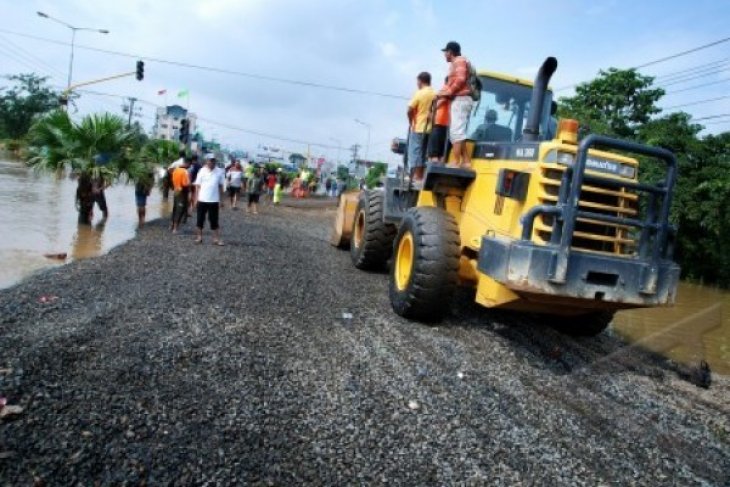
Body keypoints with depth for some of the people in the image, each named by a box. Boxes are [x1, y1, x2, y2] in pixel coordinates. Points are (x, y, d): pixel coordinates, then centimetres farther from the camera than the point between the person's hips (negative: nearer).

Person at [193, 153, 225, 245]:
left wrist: (221, 200, 2)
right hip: (202, 200, 1)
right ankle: (199, 237, 21)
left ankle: (216, 239, 8)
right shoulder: (202, 170, -1)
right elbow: (197, 185, 2)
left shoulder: (220, 171, -1)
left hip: (214, 201, -1)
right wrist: (196, 199, -3)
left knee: (214, 220, 4)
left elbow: (220, 186, 4)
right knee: (200, 219, 9)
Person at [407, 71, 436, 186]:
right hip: (430, 129, 6)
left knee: (415, 153, -1)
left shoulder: (419, 93, -9)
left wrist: (411, 122, 1)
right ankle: (420, 178, 13)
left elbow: (410, 110, -13)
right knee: (423, 154, 12)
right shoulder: (435, 94, 6)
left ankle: (416, 178, -4)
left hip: (418, 128, -6)